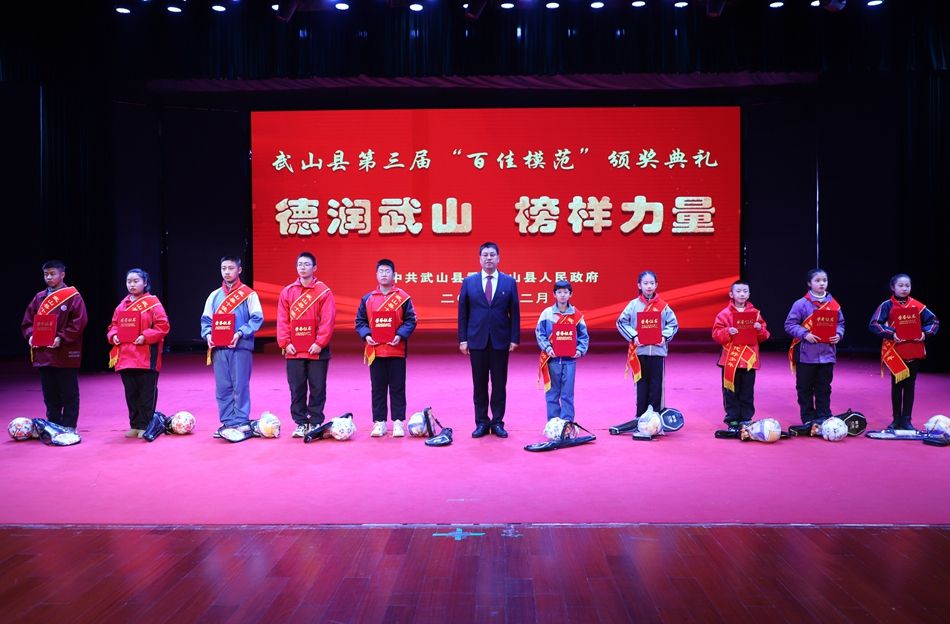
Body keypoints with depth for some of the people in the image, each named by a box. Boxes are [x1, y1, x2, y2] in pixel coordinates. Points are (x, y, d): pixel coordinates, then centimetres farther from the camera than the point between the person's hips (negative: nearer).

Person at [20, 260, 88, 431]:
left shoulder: (72, 296, -5)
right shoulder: (39, 298, 12)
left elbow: (79, 322, -12)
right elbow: (27, 321, 15)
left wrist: (62, 338, -19)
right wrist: (30, 335, -3)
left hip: (66, 354, -6)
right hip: (43, 353, 6)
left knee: (69, 394, 2)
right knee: (50, 394, 12)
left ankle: (68, 427, 9)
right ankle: (53, 426, 21)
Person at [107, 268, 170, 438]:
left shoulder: (152, 303, -3)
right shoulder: (122, 305, 14)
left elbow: (162, 326, -9)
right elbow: (114, 325, 21)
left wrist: (145, 336, -18)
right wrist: (113, 335, 1)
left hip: (146, 357, -6)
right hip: (125, 357, 6)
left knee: (147, 393, -1)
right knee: (131, 393, 11)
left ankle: (145, 426, 6)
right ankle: (135, 425, 19)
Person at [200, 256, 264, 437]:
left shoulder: (248, 294, 2)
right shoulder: (214, 296, 15)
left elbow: (257, 318, -5)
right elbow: (206, 320, 17)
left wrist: (240, 333, -17)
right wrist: (208, 334, -3)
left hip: (240, 347, -4)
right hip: (218, 348, 4)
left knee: (240, 386, -3)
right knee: (222, 387, 6)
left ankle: (240, 423, 3)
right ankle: (227, 422, 14)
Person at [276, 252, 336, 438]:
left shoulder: (324, 291, -1)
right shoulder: (287, 292, 9)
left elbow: (328, 320, -7)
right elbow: (282, 320, 5)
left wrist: (320, 342, -14)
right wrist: (285, 343, -4)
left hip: (317, 350, -3)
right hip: (293, 351, 3)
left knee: (317, 388, 3)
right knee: (296, 389, 6)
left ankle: (315, 422, 12)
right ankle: (301, 423, 15)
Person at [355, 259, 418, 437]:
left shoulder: (403, 297, 1)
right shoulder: (367, 298, 7)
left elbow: (410, 320, 0)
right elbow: (360, 320, 10)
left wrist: (401, 335, -14)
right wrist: (366, 335, -7)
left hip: (396, 350, -2)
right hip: (375, 350, 2)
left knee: (397, 387, 3)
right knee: (378, 388, 7)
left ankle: (398, 421, 11)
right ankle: (379, 422, 14)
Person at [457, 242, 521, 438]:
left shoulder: (509, 282, 4)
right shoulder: (469, 282, 5)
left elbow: (514, 313, 3)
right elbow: (463, 313, 4)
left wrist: (514, 339, -3)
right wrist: (462, 339, -1)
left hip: (500, 341, 0)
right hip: (477, 340, 0)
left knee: (499, 384, 5)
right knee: (479, 384, 5)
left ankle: (497, 422, 14)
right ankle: (481, 422, 13)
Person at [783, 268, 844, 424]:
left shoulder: (833, 304, 6)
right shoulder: (801, 304, -6)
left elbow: (840, 323, 13)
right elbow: (790, 324, -7)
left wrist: (838, 334, -6)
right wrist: (804, 334, -19)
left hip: (827, 354, 3)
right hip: (806, 354, -3)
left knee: (824, 388, 10)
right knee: (805, 388, 5)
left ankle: (824, 418, 18)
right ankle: (808, 419, 15)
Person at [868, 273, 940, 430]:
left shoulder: (917, 305, 3)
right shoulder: (887, 306, -6)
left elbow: (934, 321, 9)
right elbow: (874, 324, -13)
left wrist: (925, 333, -8)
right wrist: (891, 334, -23)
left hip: (914, 351, 2)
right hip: (895, 351, -2)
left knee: (910, 386, 7)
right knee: (897, 385, 9)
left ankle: (906, 420, 13)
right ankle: (896, 419, 18)